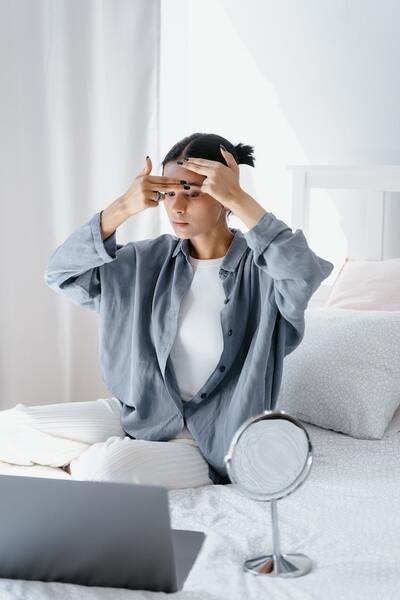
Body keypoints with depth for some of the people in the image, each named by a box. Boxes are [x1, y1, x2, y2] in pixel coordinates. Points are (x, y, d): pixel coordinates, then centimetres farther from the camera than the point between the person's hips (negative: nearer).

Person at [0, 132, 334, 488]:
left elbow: (306, 275, -36)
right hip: (140, 414, 5)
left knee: (110, 467, -31)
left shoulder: (260, 267, -13)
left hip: (210, 442, -4)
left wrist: (239, 199, -34)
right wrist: (121, 209, -19)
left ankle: (85, 462, 1)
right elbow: (62, 273, -5)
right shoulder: (152, 259, 1)